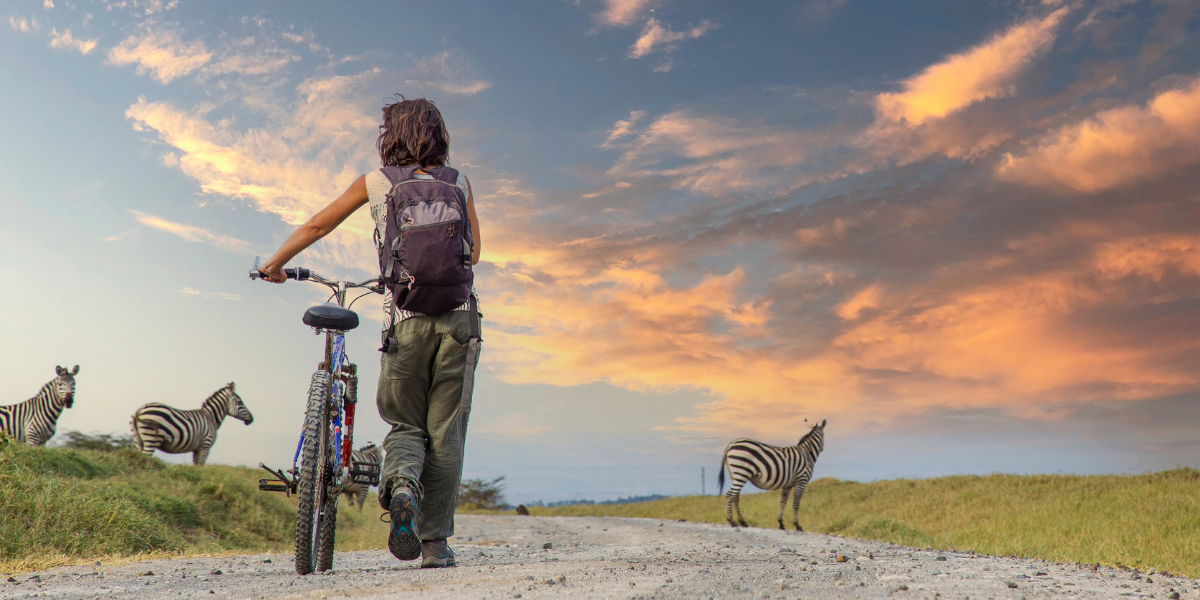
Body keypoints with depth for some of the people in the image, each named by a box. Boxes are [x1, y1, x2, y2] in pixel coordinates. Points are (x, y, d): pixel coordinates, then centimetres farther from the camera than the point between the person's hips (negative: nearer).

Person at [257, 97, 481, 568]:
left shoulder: (376, 182, 9)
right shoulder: (459, 183, 12)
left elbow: (315, 226, 17)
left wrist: (276, 263, 32)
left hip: (406, 320, -1)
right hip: (458, 317, 1)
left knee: (405, 424, 14)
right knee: (445, 432, 7)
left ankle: (402, 485, -17)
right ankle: (436, 544, 8)